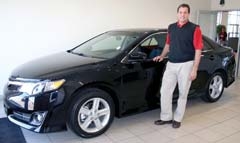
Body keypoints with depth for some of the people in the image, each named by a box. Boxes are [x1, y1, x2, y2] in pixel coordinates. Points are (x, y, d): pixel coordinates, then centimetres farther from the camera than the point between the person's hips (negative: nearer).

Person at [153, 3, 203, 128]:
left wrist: (194, 69, -13)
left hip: (186, 65, -4)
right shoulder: (171, 27, 10)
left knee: (182, 93, 7)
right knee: (165, 91, 3)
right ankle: (166, 117, 18)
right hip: (171, 64, 5)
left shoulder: (194, 29, -5)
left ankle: (177, 119, 22)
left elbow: (198, 49, -8)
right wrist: (162, 56, 12)